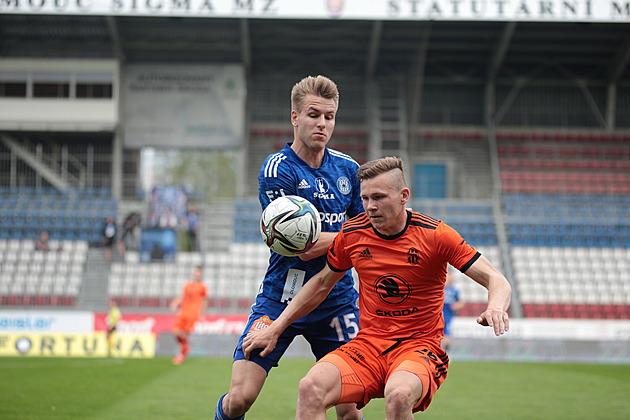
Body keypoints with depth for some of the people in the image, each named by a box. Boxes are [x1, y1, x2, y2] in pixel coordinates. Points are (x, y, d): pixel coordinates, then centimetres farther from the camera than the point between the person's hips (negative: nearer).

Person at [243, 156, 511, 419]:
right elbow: (322, 284, 20)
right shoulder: (352, 234, 3)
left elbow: (496, 280, -9)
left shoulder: (435, 235, -9)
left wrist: (495, 307, -33)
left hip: (418, 345, -3)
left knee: (399, 395, -38)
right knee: (310, 388, -26)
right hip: (368, 343, 3)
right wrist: (275, 329, 18)